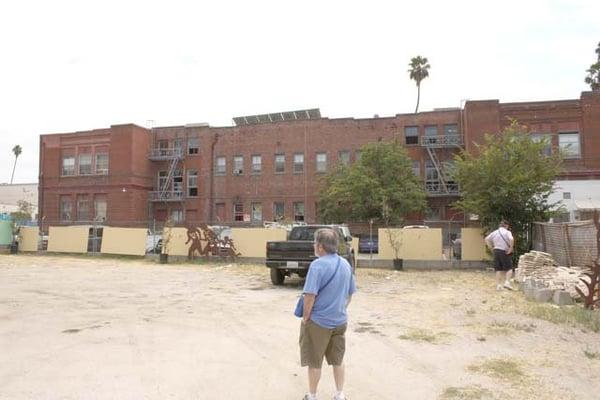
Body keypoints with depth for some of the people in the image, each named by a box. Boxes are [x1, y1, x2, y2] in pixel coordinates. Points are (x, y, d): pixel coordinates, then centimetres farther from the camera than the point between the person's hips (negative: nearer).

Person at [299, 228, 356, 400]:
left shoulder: (318, 265, -20)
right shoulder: (345, 264, 2)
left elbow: (310, 295, -22)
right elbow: (350, 293, 10)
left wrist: (305, 317, -10)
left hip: (318, 321, -6)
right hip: (340, 320, 6)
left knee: (314, 361, 12)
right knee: (338, 359, 21)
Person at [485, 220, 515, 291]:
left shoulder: (495, 232, 10)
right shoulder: (507, 232, -6)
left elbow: (487, 239, 8)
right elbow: (511, 239, -24)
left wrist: (491, 248, 8)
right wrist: (511, 248, -14)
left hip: (496, 251, 5)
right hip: (505, 252, -4)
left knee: (498, 269, 8)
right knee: (508, 268, 8)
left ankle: (498, 285, 9)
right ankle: (506, 282, -7)